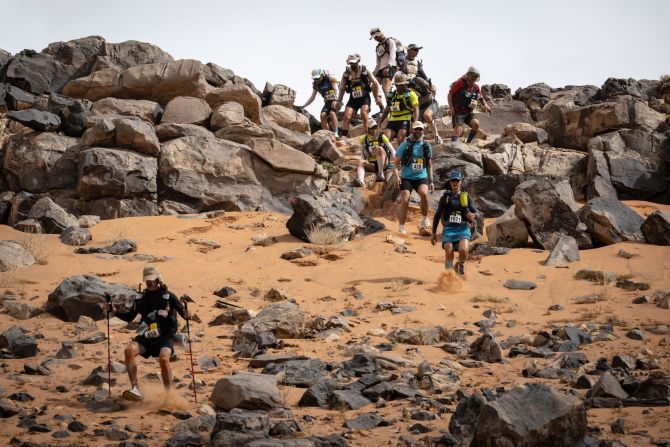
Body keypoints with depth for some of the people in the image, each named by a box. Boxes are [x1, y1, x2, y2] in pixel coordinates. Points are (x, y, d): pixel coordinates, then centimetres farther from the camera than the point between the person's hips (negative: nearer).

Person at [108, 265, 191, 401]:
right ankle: (135, 389, -30)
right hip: (146, 337, 4)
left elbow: (183, 312, 1)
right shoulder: (141, 298, 14)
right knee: (129, 350, -26)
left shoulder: (168, 296, 2)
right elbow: (129, 317, 22)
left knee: (163, 358, -32)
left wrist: (186, 315, -22)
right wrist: (115, 311, 6)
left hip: (165, 337, -3)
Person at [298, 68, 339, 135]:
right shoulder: (315, 84, 3)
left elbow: (336, 90, -16)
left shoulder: (330, 79, -13)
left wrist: (335, 101, -30)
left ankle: (335, 133, -29)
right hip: (327, 102, 6)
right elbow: (312, 98, 11)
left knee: (332, 113, -29)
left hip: (335, 100, -5)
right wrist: (303, 106, 4)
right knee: (323, 115, -18)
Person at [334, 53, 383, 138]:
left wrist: (378, 96, -10)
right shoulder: (346, 74, 1)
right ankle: (343, 136, -11)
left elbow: (376, 84, 0)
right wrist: (338, 101, 6)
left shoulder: (365, 71, -6)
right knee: (347, 116, -13)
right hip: (353, 99, 3)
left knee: (363, 112, -27)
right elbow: (342, 89, 11)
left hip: (364, 98, -3)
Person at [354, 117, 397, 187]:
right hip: (372, 165, 2)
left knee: (380, 149, -31)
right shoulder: (364, 139, 7)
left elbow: (392, 150, -3)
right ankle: (360, 180, -55)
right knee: (360, 162, -28)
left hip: (384, 164, -2)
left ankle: (380, 173, -32)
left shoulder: (382, 137, 0)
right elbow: (364, 155, 15)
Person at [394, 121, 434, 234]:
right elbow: (397, 162, 2)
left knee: (424, 193, -28)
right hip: (407, 178, -1)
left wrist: (431, 181, 14)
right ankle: (401, 227, -2)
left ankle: (425, 219, -9)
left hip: (422, 178, 1)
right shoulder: (405, 145, 2)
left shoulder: (426, 146, 11)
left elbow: (429, 165, 19)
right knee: (404, 201, -11)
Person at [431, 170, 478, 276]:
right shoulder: (445, 197, 13)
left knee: (463, 250, -25)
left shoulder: (466, 197, 11)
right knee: (449, 254, -16)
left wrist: (472, 217, -20)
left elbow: (475, 212, 5)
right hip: (449, 229, 1)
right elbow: (437, 215, 17)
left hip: (463, 228, -1)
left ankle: (461, 265, 6)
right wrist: (434, 233, 14)